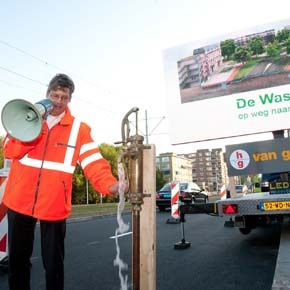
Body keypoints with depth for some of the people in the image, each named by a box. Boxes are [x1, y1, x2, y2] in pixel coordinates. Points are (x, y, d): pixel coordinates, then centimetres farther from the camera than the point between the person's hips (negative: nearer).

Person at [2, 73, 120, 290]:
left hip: (54, 205, -2)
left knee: (53, 261, 10)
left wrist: (110, 184, -32)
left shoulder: (79, 128, -4)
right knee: (18, 257, 18)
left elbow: (93, 162, -14)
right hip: (20, 200, 3)